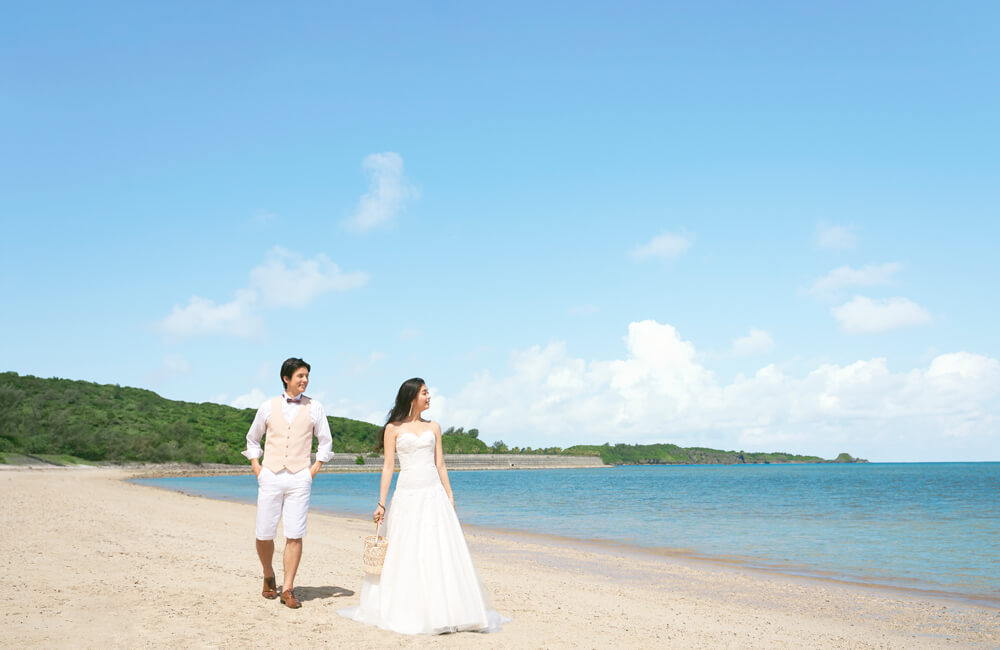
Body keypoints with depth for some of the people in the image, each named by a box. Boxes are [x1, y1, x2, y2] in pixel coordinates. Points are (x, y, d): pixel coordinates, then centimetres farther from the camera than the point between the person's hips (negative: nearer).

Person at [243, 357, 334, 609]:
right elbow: (252, 439, 20)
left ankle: (288, 590, 2)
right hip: (270, 477, 1)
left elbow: (326, 442, 14)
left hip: (299, 478, -1)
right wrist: (256, 466, 8)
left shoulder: (314, 408, 7)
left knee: (294, 536, -6)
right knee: (264, 535, 1)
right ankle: (268, 576, 28)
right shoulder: (268, 407, 8)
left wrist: (314, 469, 3)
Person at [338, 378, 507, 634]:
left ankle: (443, 609, 6)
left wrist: (450, 498, 7)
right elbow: (388, 466, 0)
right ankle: (406, 611, 12)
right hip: (407, 495, -3)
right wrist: (381, 503, -4)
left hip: (434, 495, 3)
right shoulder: (393, 428, 2)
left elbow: (440, 465, 12)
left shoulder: (433, 427, 11)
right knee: (405, 554, 1)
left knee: (442, 552, -1)